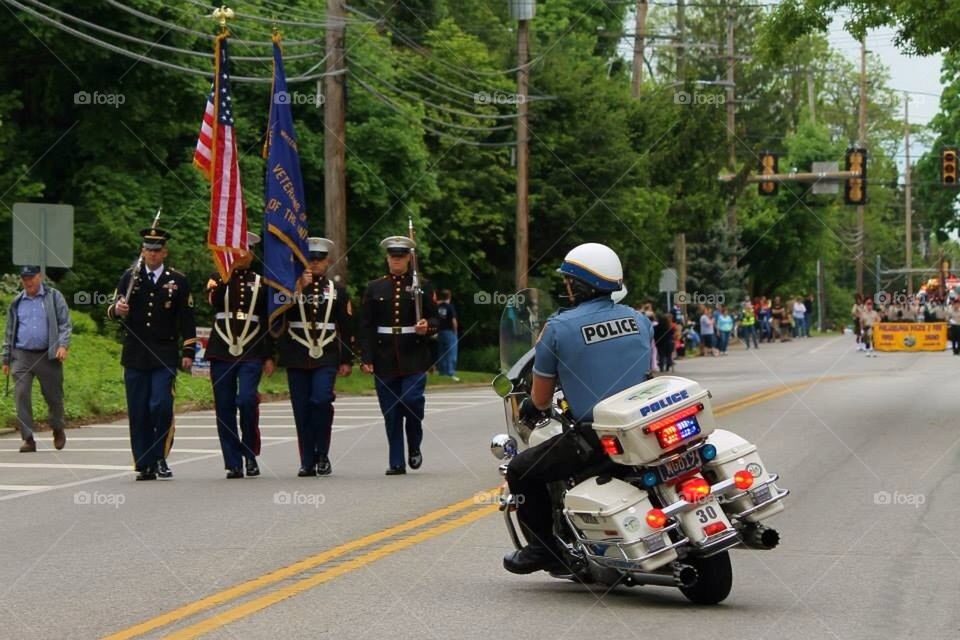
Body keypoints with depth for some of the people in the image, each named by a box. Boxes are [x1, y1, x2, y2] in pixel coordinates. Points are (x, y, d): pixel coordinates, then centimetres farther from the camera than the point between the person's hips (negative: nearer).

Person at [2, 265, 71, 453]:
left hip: (48, 356, -2)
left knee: (54, 396, 8)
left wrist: (63, 345, -16)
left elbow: (65, 323, -1)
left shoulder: (54, 297, 3)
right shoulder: (16, 303, 12)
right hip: (22, 356, 2)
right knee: (21, 395, -10)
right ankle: (27, 438, -6)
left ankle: (58, 430, 32)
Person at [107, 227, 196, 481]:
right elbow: (112, 310, 5)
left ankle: (160, 458, 1)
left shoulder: (178, 281, 7)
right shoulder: (130, 277, 9)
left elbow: (187, 320, 9)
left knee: (161, 406, -14)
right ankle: (144, 465, 7)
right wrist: (117, 310, -19)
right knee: (138, 412, 1)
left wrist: (188, 352, 2)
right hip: (135, 355, 2)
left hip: (164, 356, -2)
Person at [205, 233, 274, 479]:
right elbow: (215, 302, -9)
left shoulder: (260, 283, 11)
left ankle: (250, 453, 1)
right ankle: (233, 463, 6)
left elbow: (268, 321, 11)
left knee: (246, 399, -19)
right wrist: (225, 277, -18)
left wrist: (269, 356, 7)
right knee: (224, 408, 0)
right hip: (221, 350, 1)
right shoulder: (218, 279, 11)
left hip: (251, 352, -1)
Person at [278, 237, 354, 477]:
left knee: (321, 401, -18)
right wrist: (299, 288, -14)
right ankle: (307, 462, 8)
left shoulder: (337, 290, 11)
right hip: (297, 358, 1)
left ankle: (322, 455, -3)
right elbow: (280, 312, -8)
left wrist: (346, 360, 6)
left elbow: (347, 327, 11)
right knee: (302, 410, 1)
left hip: (326, 358, -1)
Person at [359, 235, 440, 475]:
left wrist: (427, 327, -15)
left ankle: (414, 447, 9)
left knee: (412, 400, -16)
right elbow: (366, 326, 6)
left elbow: (435, 319, 9)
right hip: (385, 360, 2)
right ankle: (397, 462, 9)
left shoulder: (422, 286, 7)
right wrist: (366, 358, -3)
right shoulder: (374, 288, 9)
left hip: (414, 358, -1)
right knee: (391, 413, 2)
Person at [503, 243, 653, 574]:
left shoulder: (559, 327, -6)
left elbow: (540, 399, 1)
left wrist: (527, 408, 26)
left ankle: (543, 549, 14)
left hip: (592, 438, -6)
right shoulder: (639, 319, 9)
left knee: (520, 471, 13)